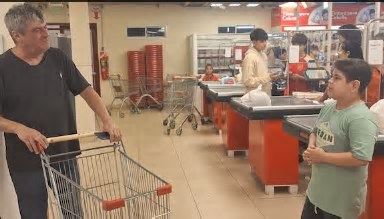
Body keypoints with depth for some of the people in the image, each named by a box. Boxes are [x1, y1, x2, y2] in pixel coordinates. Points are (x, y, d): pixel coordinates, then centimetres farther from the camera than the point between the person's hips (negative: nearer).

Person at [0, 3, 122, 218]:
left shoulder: (58, 58, 1)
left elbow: (86, 90, 3)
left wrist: (107, 121, -8)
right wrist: (20, 128, -27)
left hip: (66, 154, 4)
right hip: (27, 163, -3)